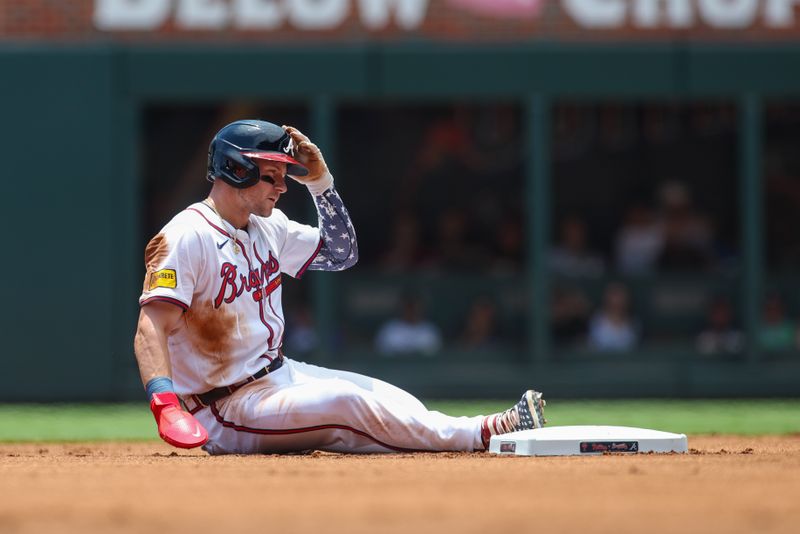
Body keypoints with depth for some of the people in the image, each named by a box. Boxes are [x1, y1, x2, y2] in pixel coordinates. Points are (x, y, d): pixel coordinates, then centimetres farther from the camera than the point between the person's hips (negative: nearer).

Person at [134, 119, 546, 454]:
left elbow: (341, 253, 18)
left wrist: (319, 181, 3)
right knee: (344, 401, -24)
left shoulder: (268, 228, 10)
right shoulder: (187, 236, -17)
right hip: (224, 410, -10)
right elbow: (152, 327, -27)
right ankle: (483, 434, -22)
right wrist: (163, 400, -44)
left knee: (383, 397, -3)